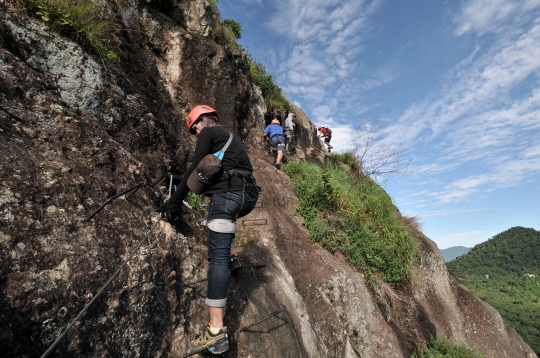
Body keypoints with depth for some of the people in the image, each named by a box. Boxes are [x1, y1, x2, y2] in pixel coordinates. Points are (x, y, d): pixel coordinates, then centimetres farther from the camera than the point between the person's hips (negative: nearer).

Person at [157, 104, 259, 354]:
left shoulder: (209, 133, 7)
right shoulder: (230, 138, 32)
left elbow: (194, 169, 1)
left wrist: (175, 200, 7)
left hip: (227, 194, -9)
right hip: (247, 197, 9)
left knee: (217, 257, -12)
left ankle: (216, 332, -13)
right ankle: (231, 255, 34)